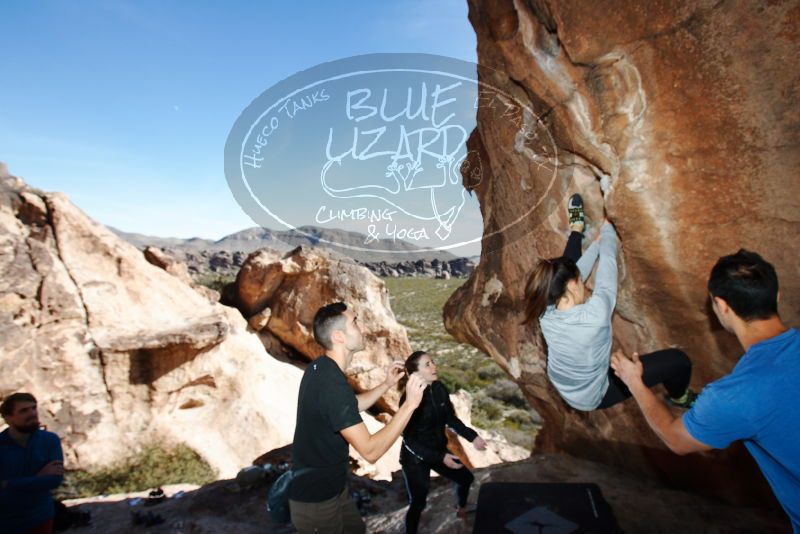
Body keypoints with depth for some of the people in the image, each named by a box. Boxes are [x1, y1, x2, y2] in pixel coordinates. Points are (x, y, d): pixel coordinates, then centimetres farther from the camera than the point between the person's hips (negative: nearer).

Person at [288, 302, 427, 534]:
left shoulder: (320, 368, -1)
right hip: (316, 498, -9)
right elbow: (370, 450, -32)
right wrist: (410, 404, -29)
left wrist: (386, 385, 6)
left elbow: (350, 407, 14)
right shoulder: (332, 384, -32)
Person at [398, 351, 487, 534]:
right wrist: (440, 458, -29)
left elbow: (451, 419, 6)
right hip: (415, 458, -7)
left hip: (439, 449, 7)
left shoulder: (439, 389, -9)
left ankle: (462, 510, 49)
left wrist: (472, 436, -1)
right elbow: (409, 439, -25)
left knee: (466, 477, 20)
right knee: (418, 503, -3)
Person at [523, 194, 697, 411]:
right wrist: (607, 229, -7)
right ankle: (679, 398, 31)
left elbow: (575, 270, -9)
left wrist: (597, 243, 9)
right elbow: (607, 262, -24)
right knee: (678, 360, -3)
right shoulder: (594, 314, -40)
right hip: (591, 397, -5)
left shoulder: (546, 311, -24)